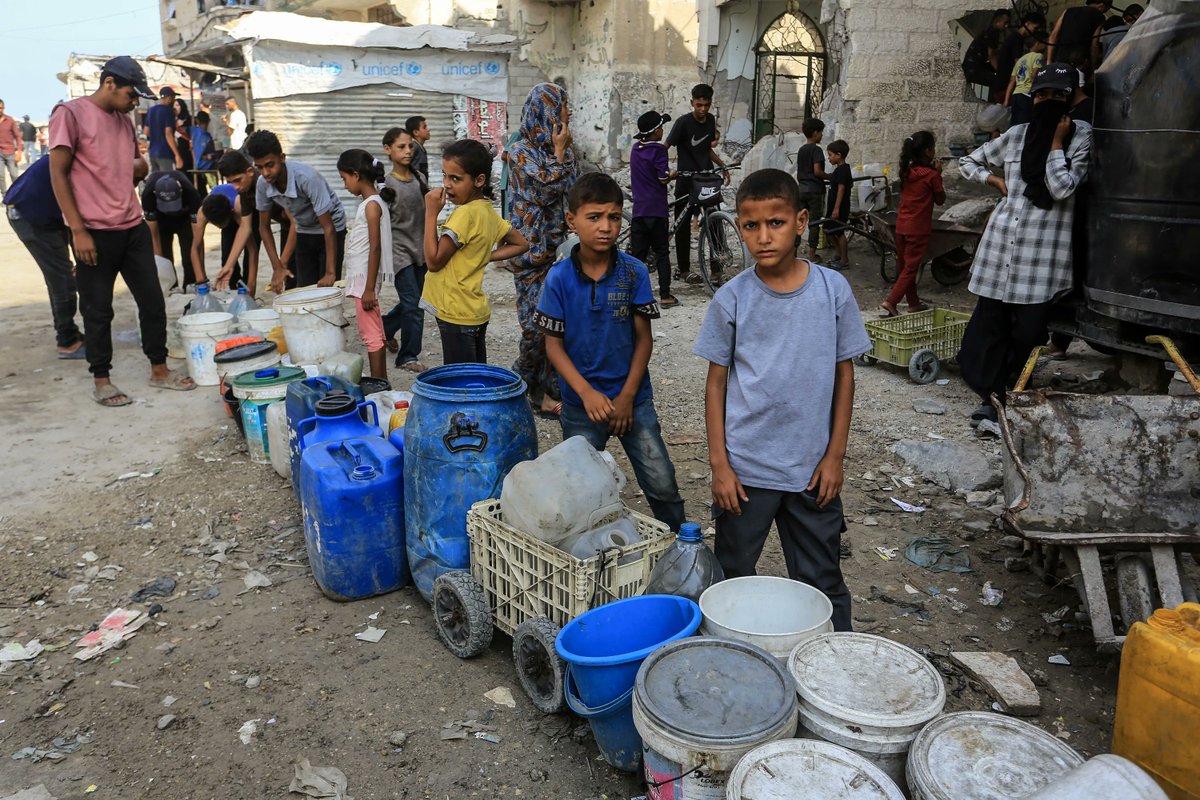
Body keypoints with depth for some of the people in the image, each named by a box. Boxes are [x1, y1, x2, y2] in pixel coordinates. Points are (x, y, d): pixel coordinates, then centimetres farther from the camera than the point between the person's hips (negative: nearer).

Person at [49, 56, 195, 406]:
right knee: (98, 310, 4)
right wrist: (78, 230, -14)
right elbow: (58, 173, -10)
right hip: (95, 233, -6)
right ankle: (101, 381, 16)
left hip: (133, 228, 7)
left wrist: (139, 166, 9)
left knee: (153, 301, 9)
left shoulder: (124, 120, 14)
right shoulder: (71, 113, -7)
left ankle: (159, 370, 22)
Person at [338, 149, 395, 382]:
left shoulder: (372, 204, -15)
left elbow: (375, 248, -19)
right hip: (362, 276, 10)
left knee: (371, 334, -5)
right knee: (375, 332, 15)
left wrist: (369, 289, -20)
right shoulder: (372, 201, 13)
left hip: (366, 277, -10)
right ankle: (381, 381, 24)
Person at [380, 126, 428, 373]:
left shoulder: (419, 178, 6)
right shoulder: (387, 184, -11)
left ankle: (384, 329, 40)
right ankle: (408, 356, 6)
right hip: (400, 251, -6)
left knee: (410, 303, 15)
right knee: (413, 306, -8)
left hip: (420, 250, 6)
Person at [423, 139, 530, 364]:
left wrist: (431, 214, -16)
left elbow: (434, 261, -18)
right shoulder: (488, 210, 8)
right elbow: (521, 244, 17)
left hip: (457, 316, -9)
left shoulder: (466, 213, -19)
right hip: (476, 312, 9)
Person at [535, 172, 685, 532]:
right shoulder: (559, 278, -8)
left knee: (663, 486, 0)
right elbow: (554, 344, -6)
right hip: (581, 403, 0)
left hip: (633, 398, 0)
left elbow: (644, 338, -3)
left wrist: (627, 397, -8)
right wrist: (587, 393, -18)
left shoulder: (634, 272, -7)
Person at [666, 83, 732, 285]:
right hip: (686, 180, -4)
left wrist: (722, 166, 12)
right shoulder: (683, 122, -11)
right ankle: (684, 270, 12)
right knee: (683, 225, 3)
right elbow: (666, 146, -11)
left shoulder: (710, 120, 7)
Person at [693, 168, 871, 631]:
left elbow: (844, 375, 3)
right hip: (745, 468, 0)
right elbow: (716, 383, -1)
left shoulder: (833, 289, -5)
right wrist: (719, 464, -3)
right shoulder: (732, 299, -7)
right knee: (731, 578, 13)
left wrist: (835, 455, 1)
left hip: (812, 468, 1)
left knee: (822, 583, 14)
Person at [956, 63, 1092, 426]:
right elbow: (968, 162, 24)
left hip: (1043, 247, -3)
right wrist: (996, 181, 9)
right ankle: (990, 395, 13)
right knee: (989, 320, 4)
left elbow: (1062, 189, -12)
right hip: (1001, 238, 3)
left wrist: (1056, 142, -6)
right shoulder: (1017, 135, 11)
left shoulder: (1081, 135, 1)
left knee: (1029, 328, -3)